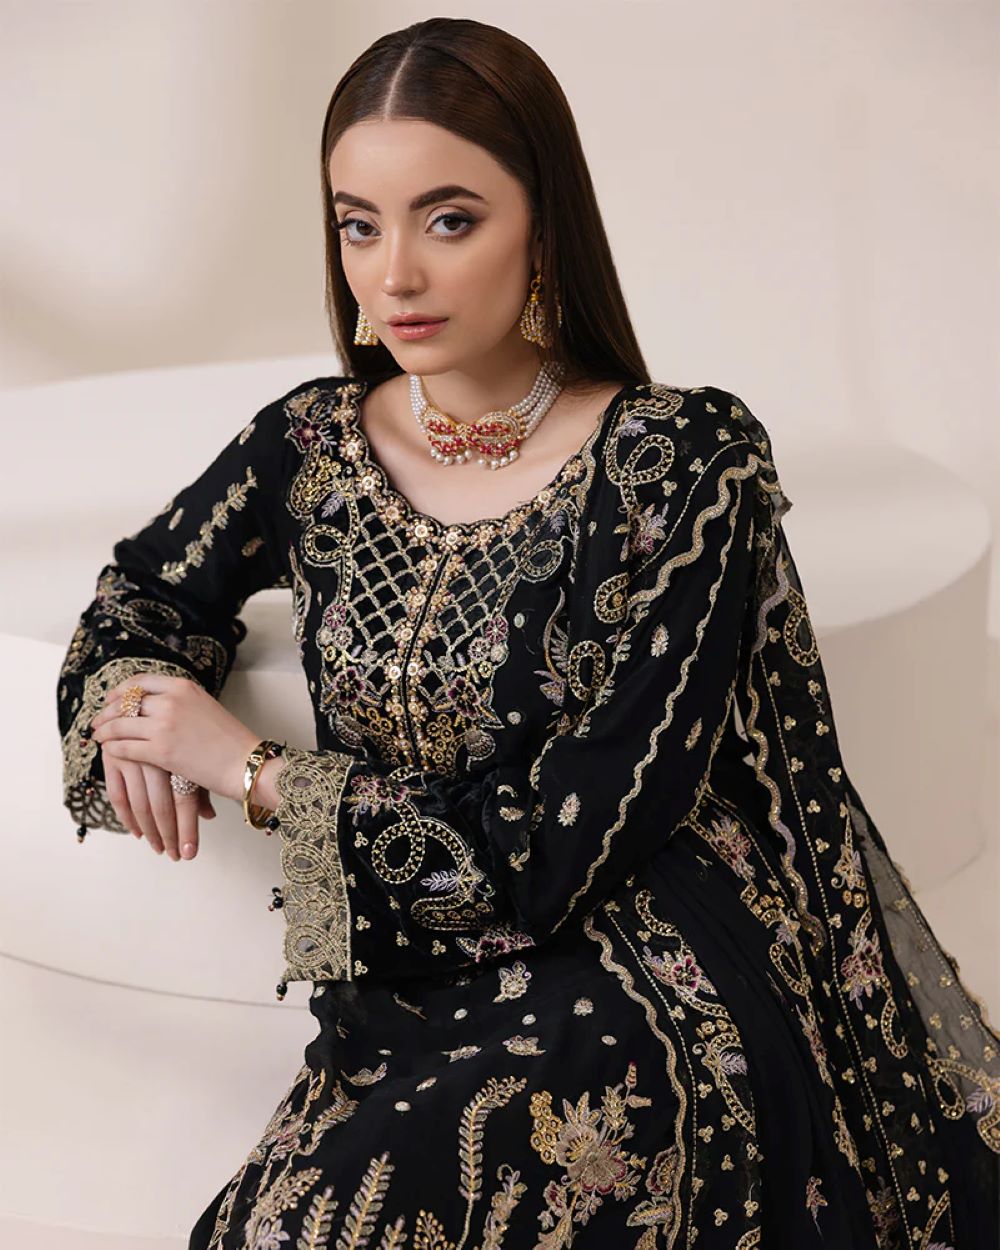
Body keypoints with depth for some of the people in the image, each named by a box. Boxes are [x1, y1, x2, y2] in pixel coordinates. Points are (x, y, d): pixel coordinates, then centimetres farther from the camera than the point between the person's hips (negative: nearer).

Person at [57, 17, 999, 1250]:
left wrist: (252, 769, -9)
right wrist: (131, 690, 0)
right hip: (411, 1006, 4)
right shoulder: (310, 444, 5)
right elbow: (146, 588, 24)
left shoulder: (687, 463, -10)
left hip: (638, 1002, -4)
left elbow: (567, 848, -14)